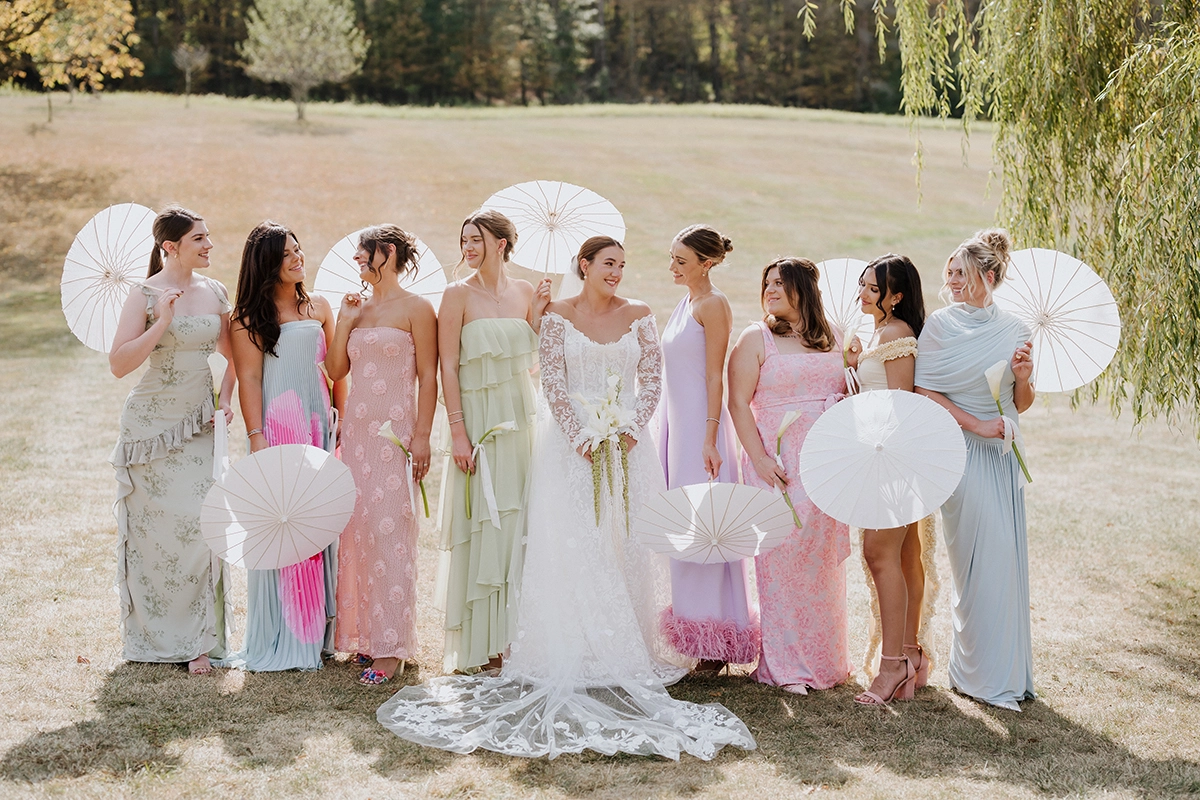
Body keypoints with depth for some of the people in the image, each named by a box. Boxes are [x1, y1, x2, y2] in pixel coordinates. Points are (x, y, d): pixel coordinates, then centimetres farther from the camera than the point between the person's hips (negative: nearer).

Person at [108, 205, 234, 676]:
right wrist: (162, 322, -22)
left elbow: (231, 354, 18)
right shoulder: (146, 296, -9)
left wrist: (225, 399, 4)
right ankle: (151, 636, 21)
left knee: (198, 524, -5)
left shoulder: (214, 292, 6)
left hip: (197, 424, 3)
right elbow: (118, 364, -16)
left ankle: (198, 640, 2)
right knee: (153, 529, 4)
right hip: (151, 422, -3)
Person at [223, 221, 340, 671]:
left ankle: (318, 631, 14)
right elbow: (249, 380, -5)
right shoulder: (249, 318, 0)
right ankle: (279, 640, 3)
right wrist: (257, 438, -13)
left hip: (317, 424, 5)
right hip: (276, 424, -5)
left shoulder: (318, 308, 14)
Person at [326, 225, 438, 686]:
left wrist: (422, 437, -13)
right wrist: (344, 321, 5)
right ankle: (364, 634, 13)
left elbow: (428, 377, -6)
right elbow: (335, 370, 14)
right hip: (355, 427, 7)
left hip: (394, 427, -6)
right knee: (356, 528, 5)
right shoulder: (359, 309, 17)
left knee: (388, 528, -9)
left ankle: (390, 647, -5)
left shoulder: (415, 309, -2)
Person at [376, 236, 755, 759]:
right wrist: (581, 438, -14)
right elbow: (552, 382, -5)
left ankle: (627, 655, 11)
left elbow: (652, 378, 3)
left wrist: (630, 431, -10)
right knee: (571, 548, -6)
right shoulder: (558, 316, 1)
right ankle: (574, 659, -1)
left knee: (627, 546, 3)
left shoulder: (638, 317, 7)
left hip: (627, 444, 2)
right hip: (572, 442, -2)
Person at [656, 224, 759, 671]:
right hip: (674, 422, 9)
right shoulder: (685, 304, 16)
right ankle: (688, 629, 17)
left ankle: (714, 642, 1)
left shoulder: (713, 305, -10)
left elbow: (714, 376, -15)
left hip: (700, 425, -9)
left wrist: (709, 438, -20)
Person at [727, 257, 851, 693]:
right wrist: (760, 458, -14)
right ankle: (784, 665, 3)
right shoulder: (756, 338, 2)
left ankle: (824, 658, 18)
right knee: (782, 557, -5)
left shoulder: (830, 339, 13)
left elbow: (848, 398, 20)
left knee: (824, 559, 7)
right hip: (778, 463, -4)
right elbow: (738, 403, -5)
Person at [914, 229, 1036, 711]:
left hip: (1004, 454, 5)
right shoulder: (941, 325, -3)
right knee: (979, 559, -6)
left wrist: (1023, 377, -7)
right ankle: (982, 674, 5)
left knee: (1008, 557, 5)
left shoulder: (1013, 330, 9)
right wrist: (976, 424, -13)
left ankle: (1009, 669, 16)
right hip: (962, 452, -5)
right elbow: (925, 392, -8)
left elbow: (1021, 405, 14)